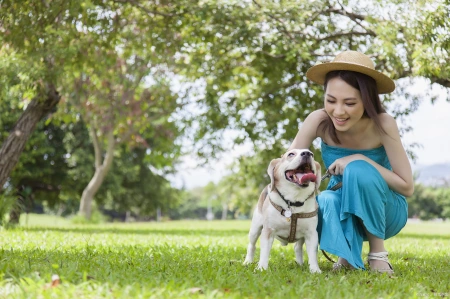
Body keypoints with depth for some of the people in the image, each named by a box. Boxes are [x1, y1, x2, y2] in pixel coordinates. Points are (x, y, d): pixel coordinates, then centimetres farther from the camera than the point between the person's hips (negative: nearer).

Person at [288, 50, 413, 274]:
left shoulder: (382, 124, -26)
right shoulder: (319, 121, -22)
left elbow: (407, 187, -21)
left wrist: (361, 160, -31)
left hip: (383, 212, -1)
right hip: (344, 210, 1)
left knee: (358, 169, -32)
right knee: (322, 204, -34)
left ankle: (378, 252, -15)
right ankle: (348, 252, -4)